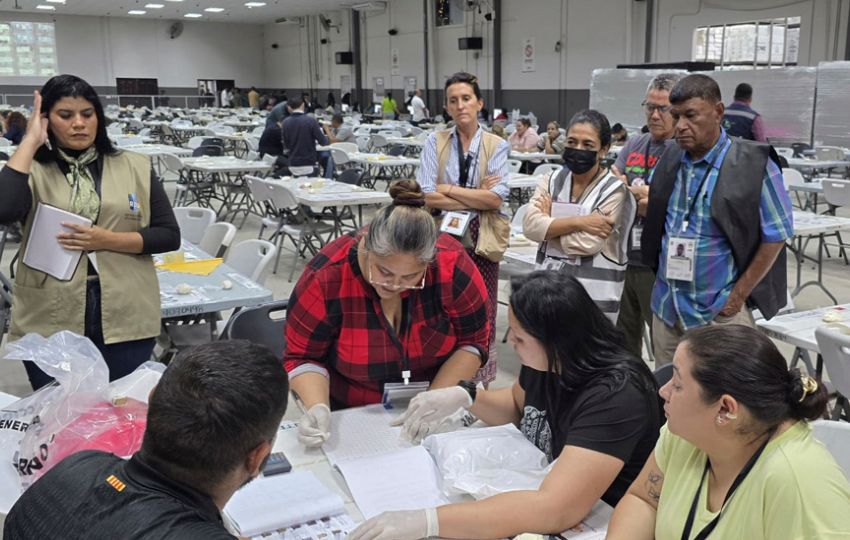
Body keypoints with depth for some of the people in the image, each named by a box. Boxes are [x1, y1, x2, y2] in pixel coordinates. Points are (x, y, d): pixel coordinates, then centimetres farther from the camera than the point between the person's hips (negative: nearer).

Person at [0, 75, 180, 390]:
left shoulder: (135, 168, 5)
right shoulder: (32, 171, 4)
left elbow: (169, 235, 3)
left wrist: (107, 240, -11)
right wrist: (30, 142, -10)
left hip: (125, 320, 1)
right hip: (50, 323, 0)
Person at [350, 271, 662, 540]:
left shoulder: (614, 397, -30)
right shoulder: (547, 361, -7)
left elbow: (555, 508, -40)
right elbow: (518, 405, 15)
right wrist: (465, 396, -6)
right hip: (538, 498, 7)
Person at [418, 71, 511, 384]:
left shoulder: (497, 147, 2)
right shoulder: (435, 143, 3)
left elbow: (497, 198, -11)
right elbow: (427, 196, -8)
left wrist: (448, 188, -10)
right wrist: (477, 197, -11)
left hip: (480, 242, 0)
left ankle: (480, 384, 20)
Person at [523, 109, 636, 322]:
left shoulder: (615, 191, -9)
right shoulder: (551, 181, 5)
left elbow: (586, 243, -19)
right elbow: (530, 226, -11)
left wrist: (549, 222, -7)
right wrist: (578, 222, -19)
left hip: (593, 295, -4)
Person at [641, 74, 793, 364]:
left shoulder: (754, 165, -11)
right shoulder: (669, 159, 5)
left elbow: (776, 235, -8)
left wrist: (739, 294, -9)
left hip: (720, 311, -5)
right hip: (666, 307, 5)